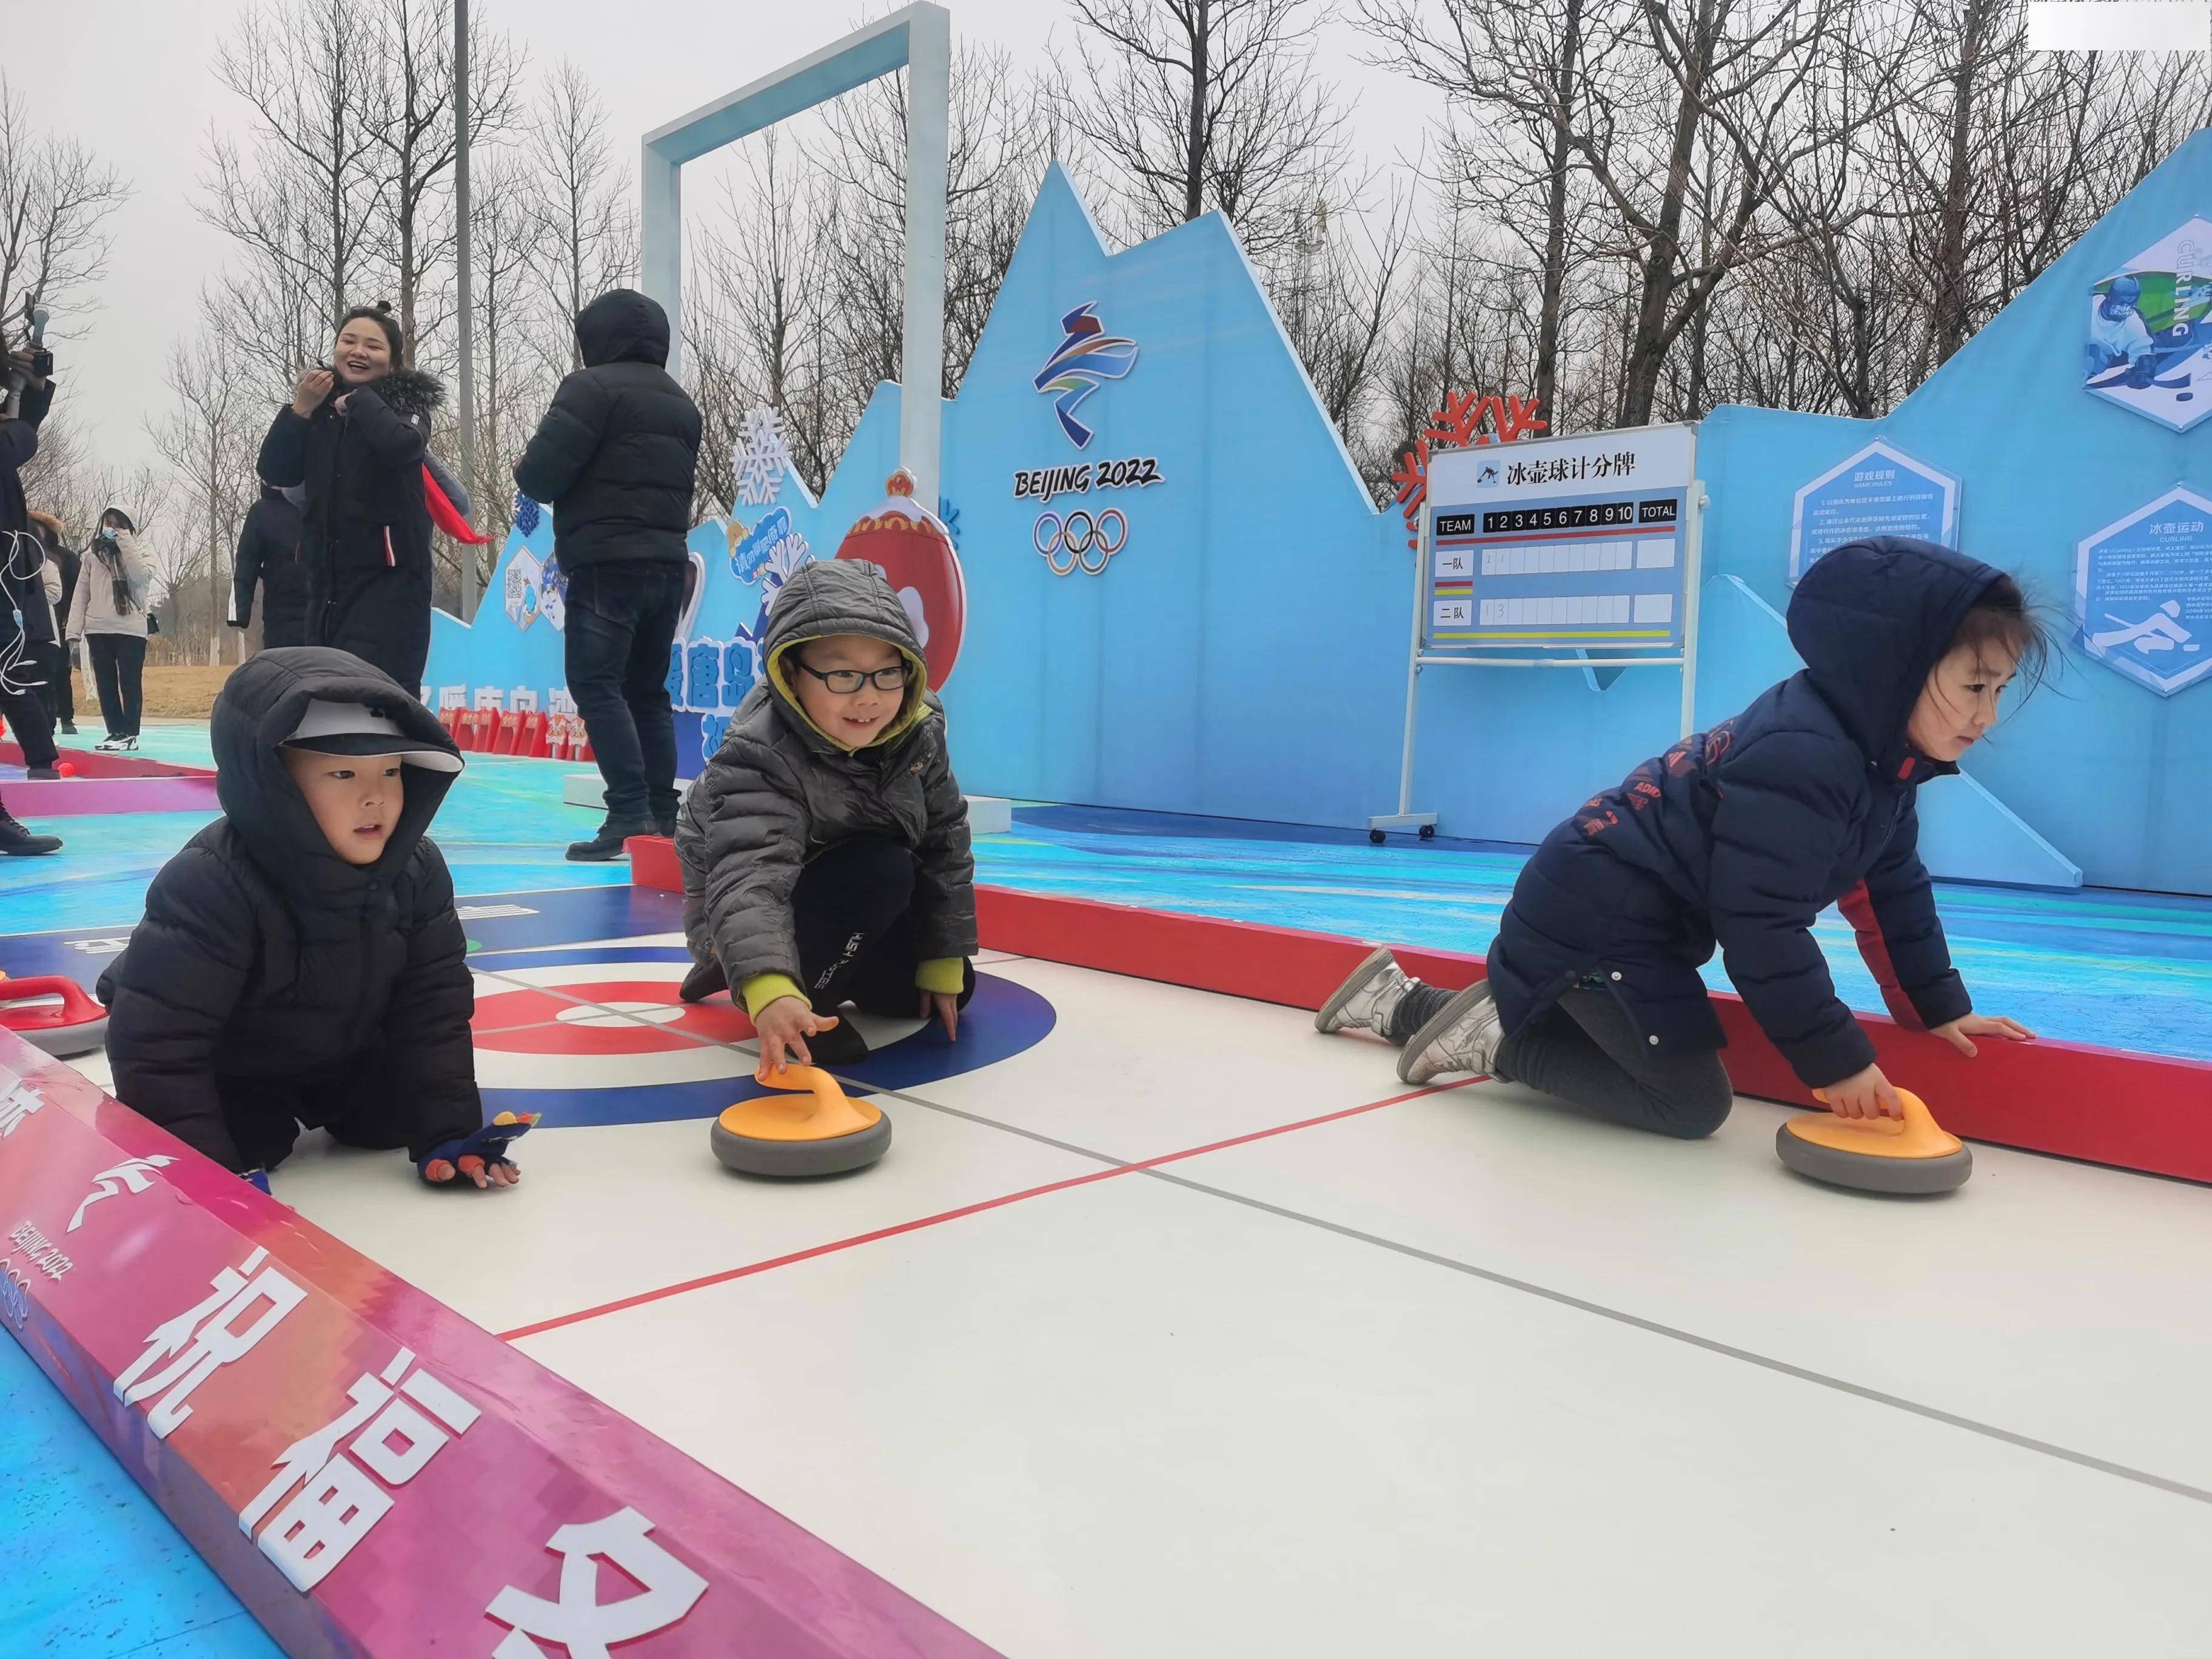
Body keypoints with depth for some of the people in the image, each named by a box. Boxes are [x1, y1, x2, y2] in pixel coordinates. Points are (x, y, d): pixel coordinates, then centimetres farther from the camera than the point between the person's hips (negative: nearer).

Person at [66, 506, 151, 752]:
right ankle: (115, 731, 13)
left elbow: (141, 577, -18)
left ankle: (130, 734, 2)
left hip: (130, 629, -3)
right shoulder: (92, 555, 11)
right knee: (105, 684, 7)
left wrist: (125, 543, -13)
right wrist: (75, 629, 2)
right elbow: (81, 593, 9)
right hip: (98, 629, 4)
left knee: (130, 682, -2)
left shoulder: (141, 554, 5)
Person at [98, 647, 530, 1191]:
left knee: (398, 1115, -2)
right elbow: (158, 1042, -35)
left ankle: (321, 1103, 26)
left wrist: (448, 1133, -23)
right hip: (224, 1071, -4)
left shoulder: (416, 871, -23)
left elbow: (434, 1008, -18)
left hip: (341, 1054, 4)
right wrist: (212, 1170, -36)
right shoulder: (211, 886, -38)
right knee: (251, 1140, -21)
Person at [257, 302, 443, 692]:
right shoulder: (319, 404, 14)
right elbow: (275, 472, 5)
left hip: (389, 576, -6)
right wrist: (300, 408, -4)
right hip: (327, 576, 6)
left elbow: (403, 446, -24)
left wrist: (359, 401, -10)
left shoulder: (406, 402, 0)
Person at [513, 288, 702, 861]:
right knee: (648, 692, 12)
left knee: (597, 686, -8)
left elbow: (542, 475, -10)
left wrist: (522, 469, 10)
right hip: (667, 562, 8)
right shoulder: (681, 404, 20)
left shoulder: (593, 387, -4)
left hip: (607, 564, -8)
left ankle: (630, 815, -16)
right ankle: (663, 816, 11)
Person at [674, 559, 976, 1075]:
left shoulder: (918, 733, -15)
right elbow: (749, 877, -48)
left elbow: (943, 842, -4)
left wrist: (944, 960, -1)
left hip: (846, 893, 7)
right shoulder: (758, 759, -34)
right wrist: (769, 990, -65)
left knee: (950, 992, 9)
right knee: (883, 871, -32)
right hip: (745, 921, -7)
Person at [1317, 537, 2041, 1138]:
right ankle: (1494, 1039, -2)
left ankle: (1400, 1003, 30)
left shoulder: (1880, 750, 5)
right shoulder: (1799, 758, -27)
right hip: (1596, 919, -10)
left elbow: (1892, 885, 18)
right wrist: (1838, 1059, -16)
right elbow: (1761, 930, -25)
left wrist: (1941, 1007, 16)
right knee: (1691, 1103, -10)